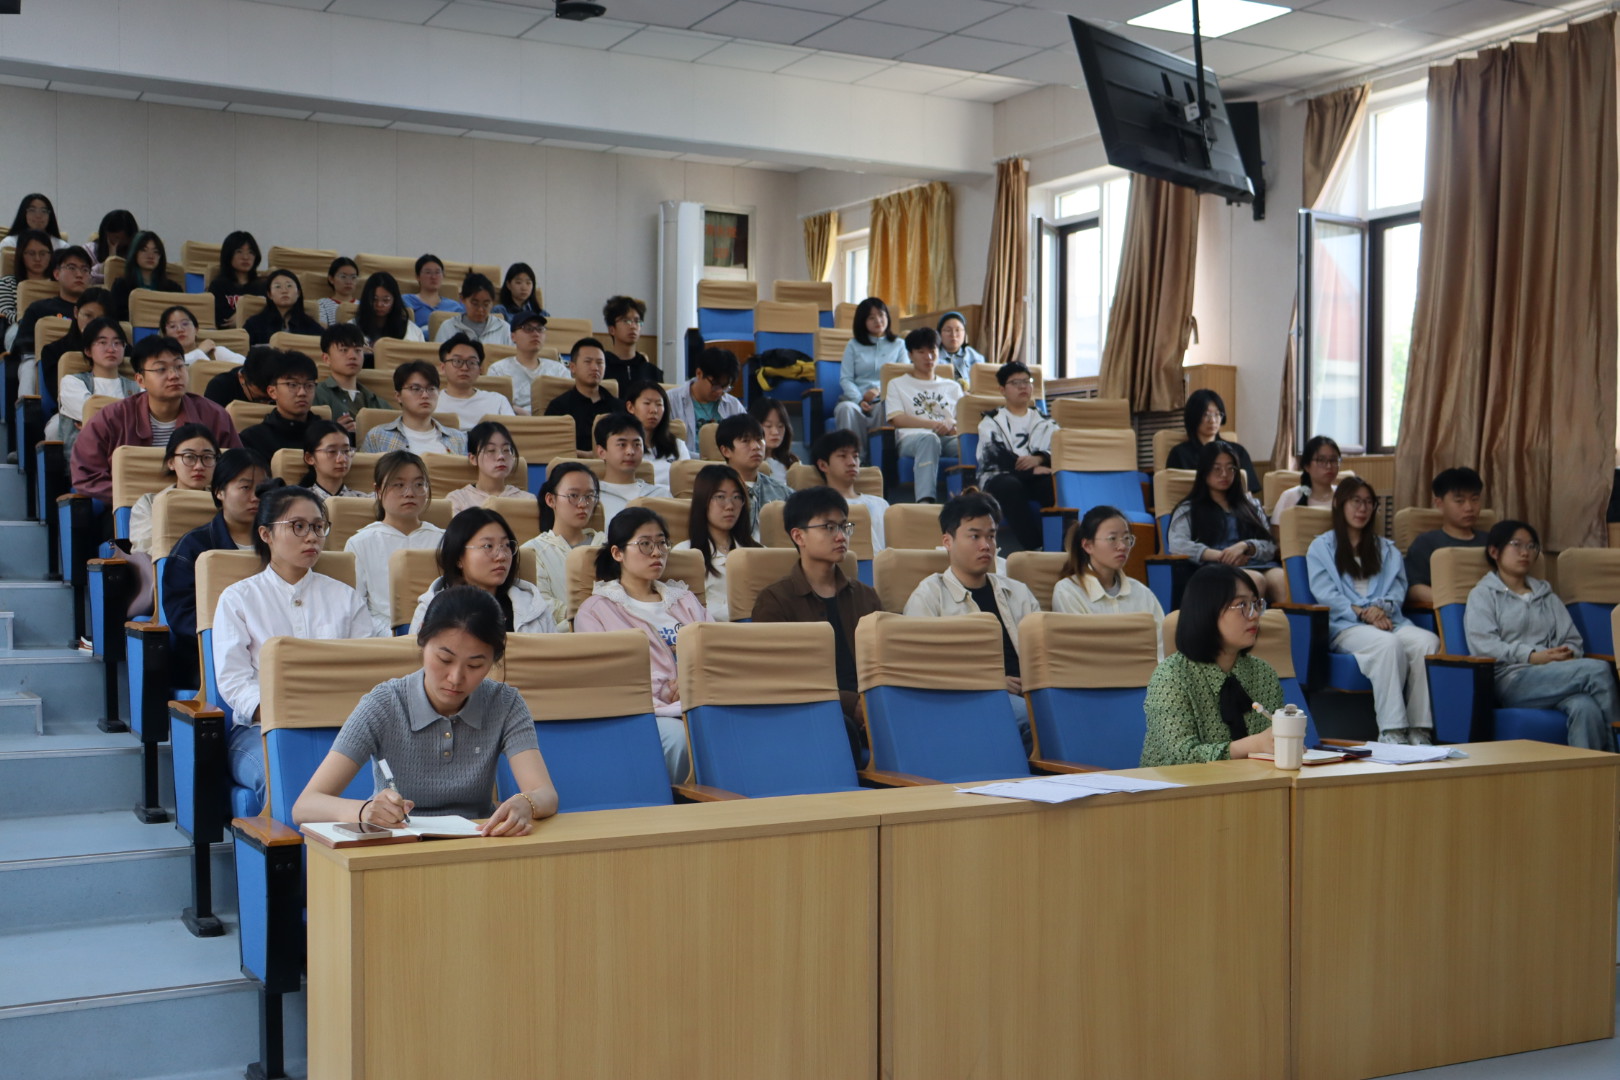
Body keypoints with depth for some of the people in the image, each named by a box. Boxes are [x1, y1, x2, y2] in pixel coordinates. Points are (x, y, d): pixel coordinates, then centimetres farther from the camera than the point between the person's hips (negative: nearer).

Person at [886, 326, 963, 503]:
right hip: (911, 437, -3)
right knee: (929, 439, -42)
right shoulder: (897, 384, 24)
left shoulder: (952, 387, 33)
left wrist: (952, 423, -7)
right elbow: (897, 419, 6)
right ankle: (925, 501, -59)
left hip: (949, 439, 3)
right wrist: (934, 424, -7)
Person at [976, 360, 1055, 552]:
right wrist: (1032, 470, -16)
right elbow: (998, 457, -2)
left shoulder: (1045, 423, 28)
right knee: (1010, 487, -40)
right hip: (999, 477, -2)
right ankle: (1034, 547, -44)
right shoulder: (992, 422, 19)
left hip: (1036, 478, 2)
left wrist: (1040, 459, -16)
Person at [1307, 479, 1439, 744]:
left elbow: (1397, 588, 14)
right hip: (1344, 626, -4)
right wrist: (1362, 612, -13)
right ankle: (1391, 731, -42)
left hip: (1388, 620, 4)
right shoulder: (1321, 547, 18)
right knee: (1388, 644, -37)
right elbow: (1325, 593, 3)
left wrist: (1381, 607, -10)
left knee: (1427, 641, -31)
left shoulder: (1386, 549, 30)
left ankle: (1420, 730, -35)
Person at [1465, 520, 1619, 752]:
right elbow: (1483, 644, -3)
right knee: (1598, 669, -28)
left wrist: (1568, 654, -8)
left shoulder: (1547, 595, 29)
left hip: (1555, 677, 4)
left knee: (1586, 708, -34)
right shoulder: (1483, 594, 13)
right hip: (1511, 680, -4)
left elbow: (1573, 639, 18)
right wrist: (1534, 656, -15)